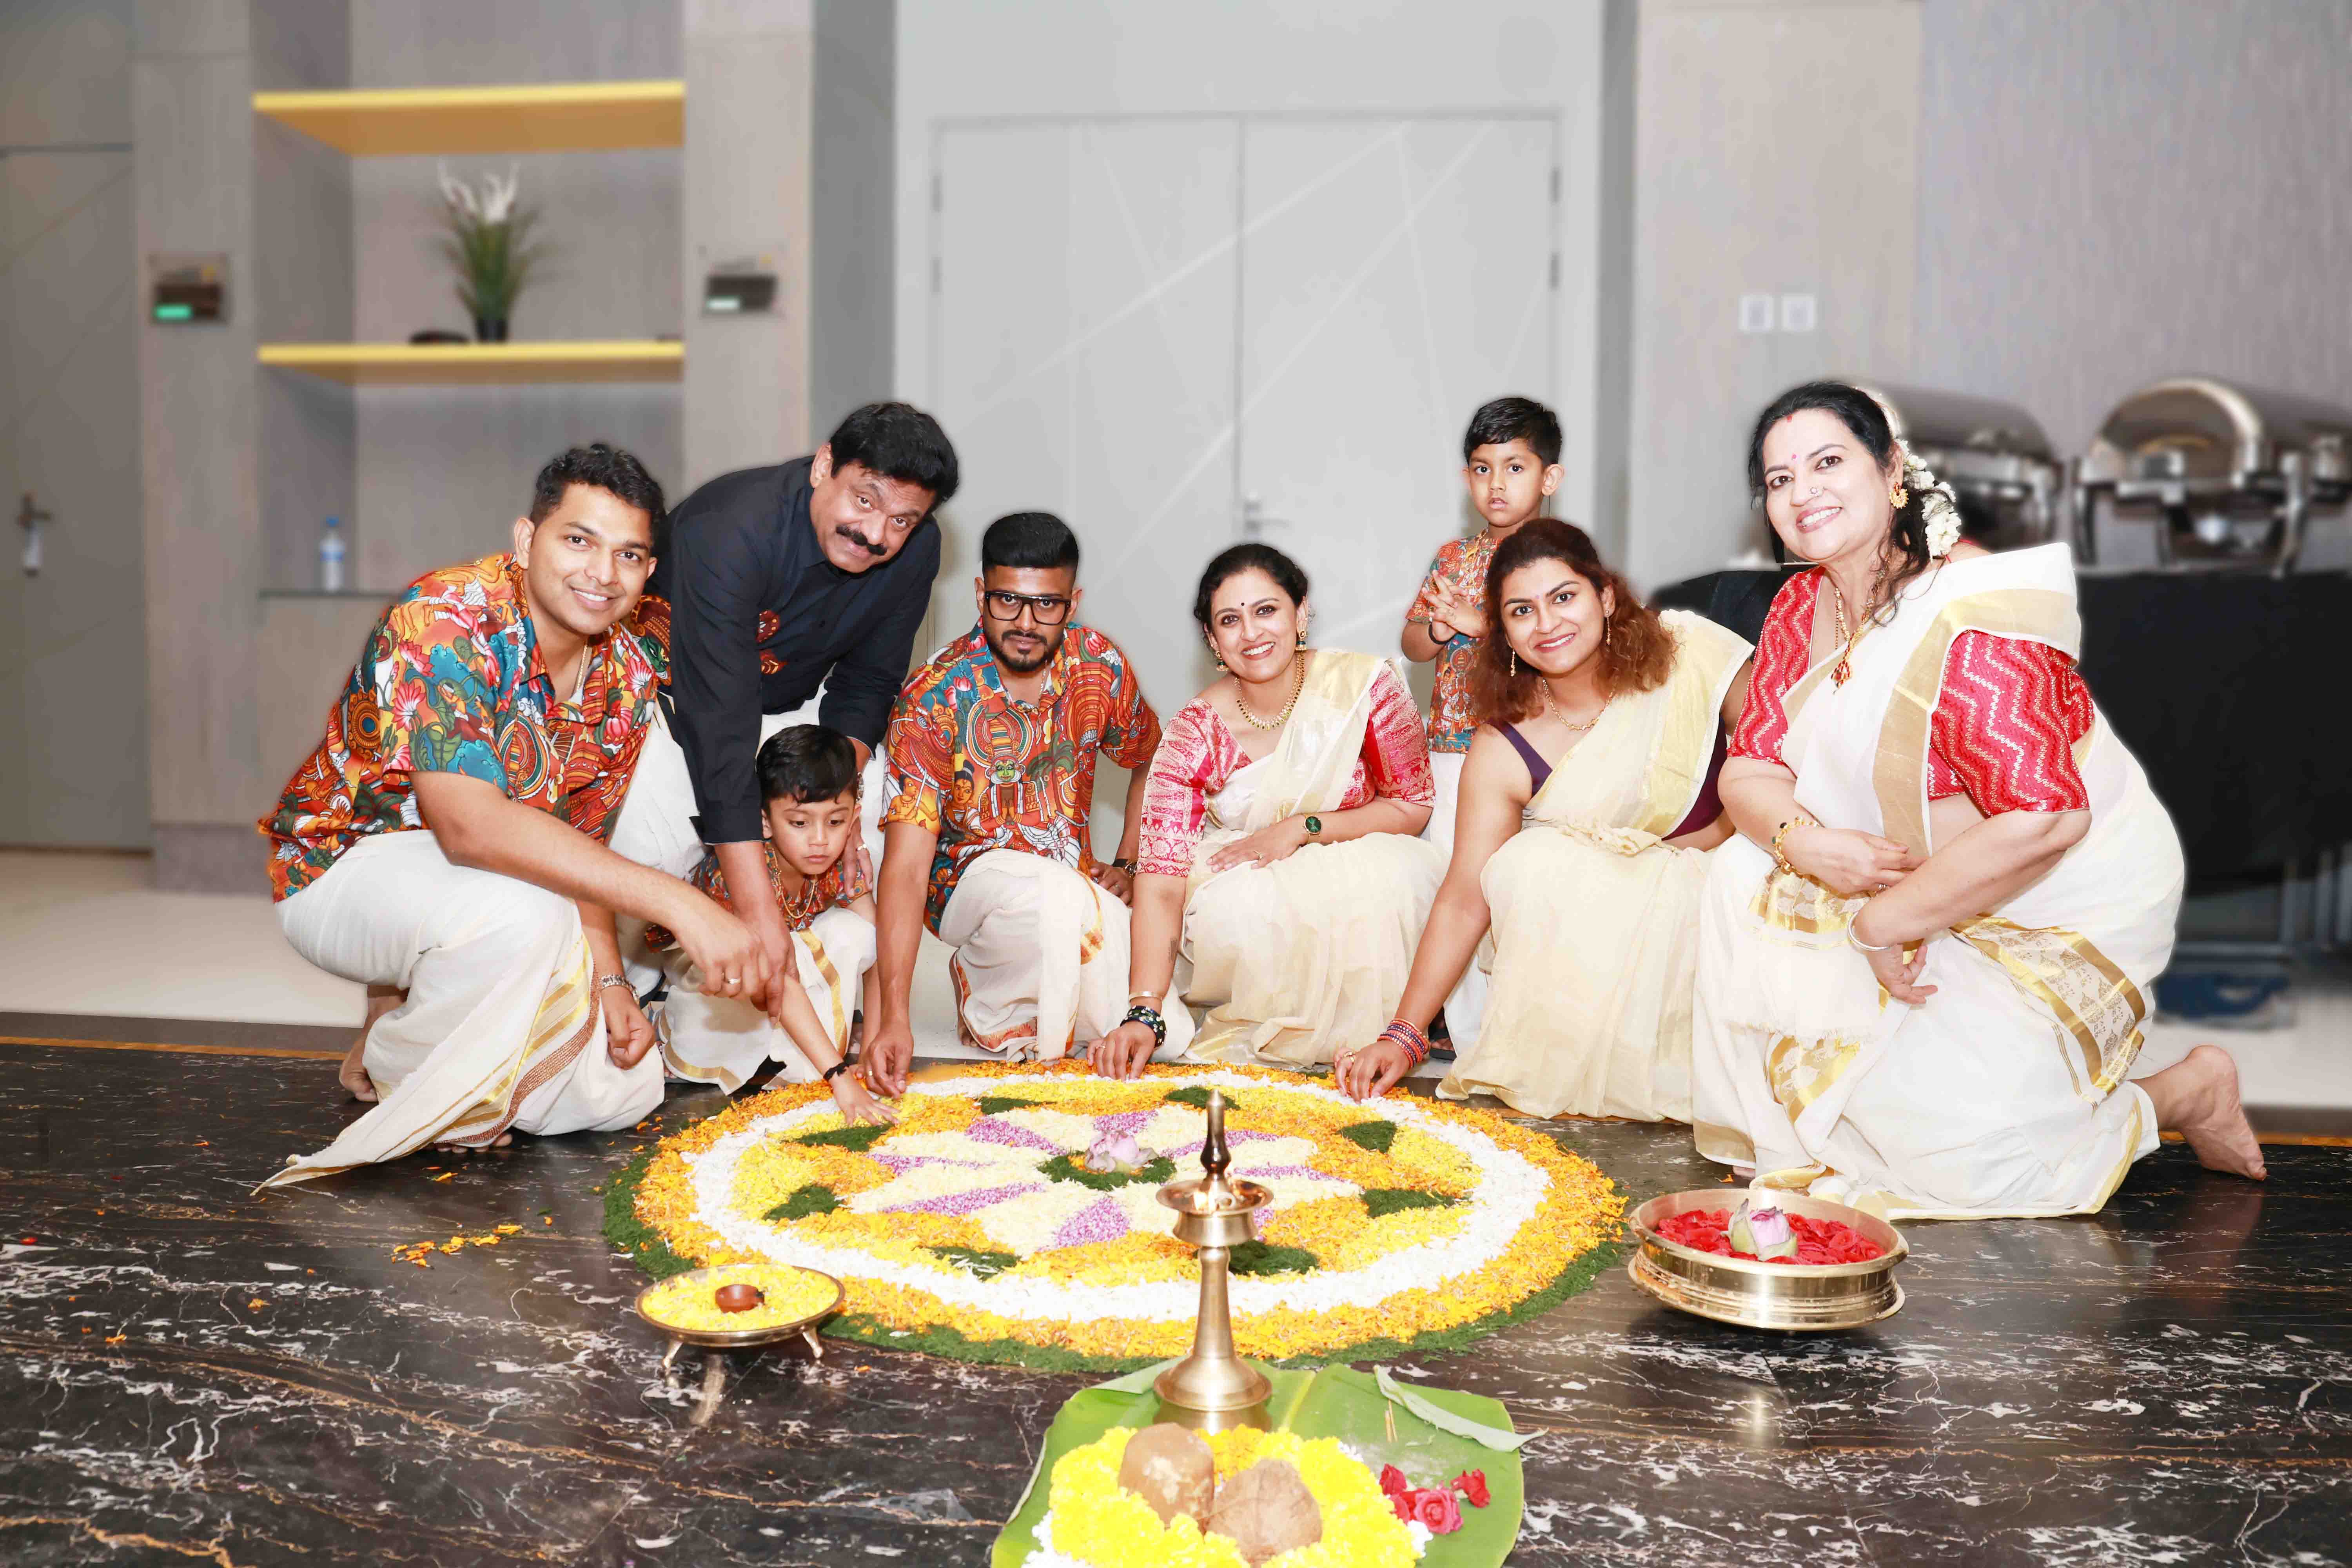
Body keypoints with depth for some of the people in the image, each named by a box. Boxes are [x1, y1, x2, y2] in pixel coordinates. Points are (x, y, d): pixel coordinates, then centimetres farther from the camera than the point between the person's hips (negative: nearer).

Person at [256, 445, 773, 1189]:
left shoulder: (630, 674, -5)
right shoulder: (442, 621, -28)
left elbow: (577, 845, 3)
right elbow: (470, 827, -40)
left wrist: (607, 978, -13)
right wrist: (674, 901, -46)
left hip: (474, 883, 6)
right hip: (343, 865, -6)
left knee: (623, 1090, -3)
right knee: (524, 914, -37)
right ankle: (396, 1069, -6)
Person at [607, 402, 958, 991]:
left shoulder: (915, 550, -19)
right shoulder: (729, 530, -38)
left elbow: (867, 682, -6)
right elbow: (719, 726, -43)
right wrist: (758, 911, -47)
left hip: (789, 708, 5)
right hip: (669, 699, -5)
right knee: (651, 844, -27)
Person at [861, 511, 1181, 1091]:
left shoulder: (1099, 665, -8)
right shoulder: (934, 699, -21)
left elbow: (1152, 763, 14)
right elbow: (906, 865, -27)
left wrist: (1127, 865, 2)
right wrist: (893, 1016, -36)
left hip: (1073, 880, 5)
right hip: (967, 876, -5)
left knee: (1167, 1036, -15)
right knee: (1057, 892, -39)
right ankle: (1037, 1063, -10)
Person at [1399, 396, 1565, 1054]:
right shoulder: (1453, 557, 15)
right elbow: (1413, 645, 15)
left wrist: (1479, 623, -17)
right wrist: (1437, 628, -6)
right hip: (1455, 748, 5)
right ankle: (1472, 1046, 13)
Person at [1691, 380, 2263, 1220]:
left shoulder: (1970, 618, -28)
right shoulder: (1801, 608, -2)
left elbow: (2045, 819, -34)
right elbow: (1751, 767, -1)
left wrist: (1885, 922, -25)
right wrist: (1801, 838, -24)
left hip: (2061, 909, -7)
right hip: (1912, 880, 8)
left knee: (1947, 1151, -11)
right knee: (1742, 876, -7)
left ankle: (2187, 1092, 14)